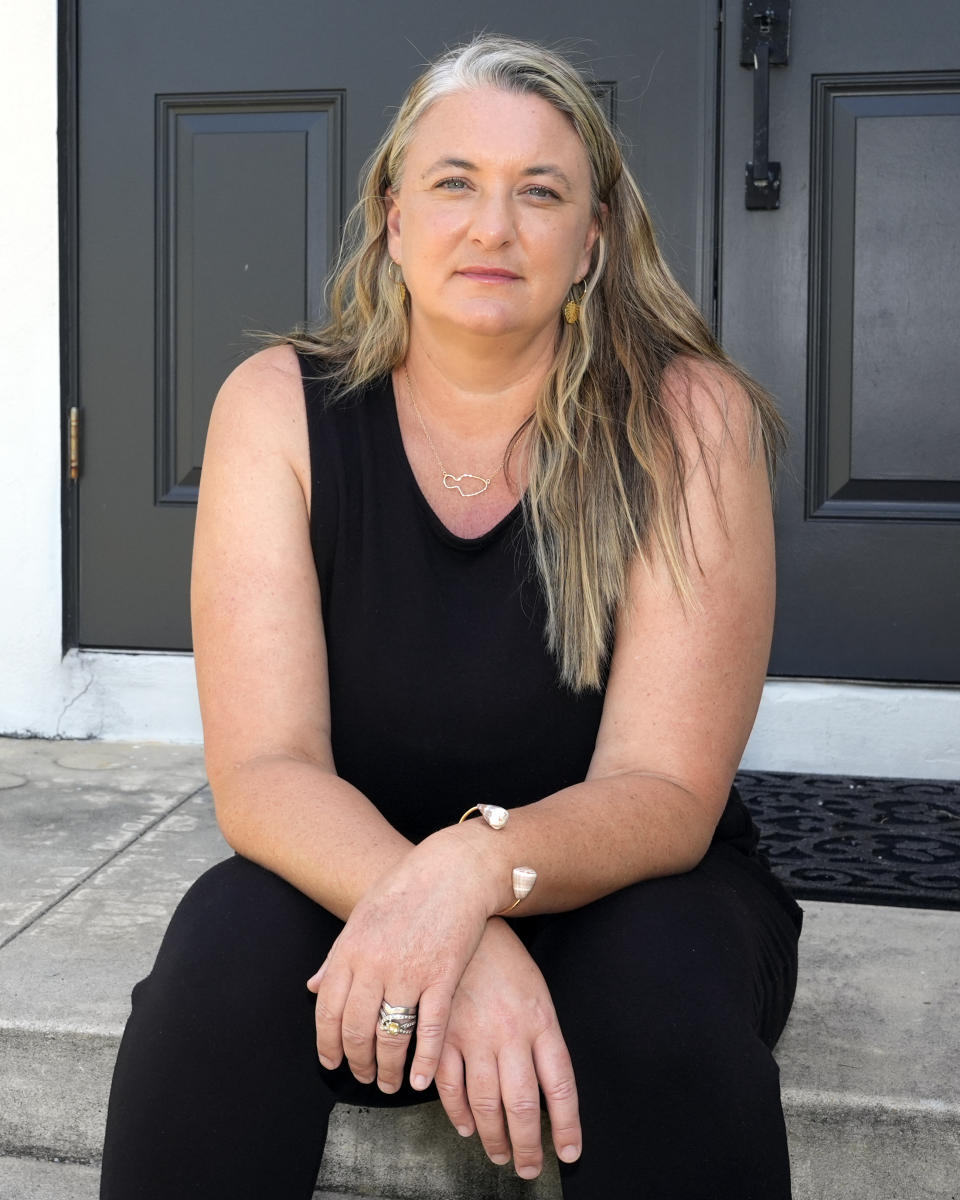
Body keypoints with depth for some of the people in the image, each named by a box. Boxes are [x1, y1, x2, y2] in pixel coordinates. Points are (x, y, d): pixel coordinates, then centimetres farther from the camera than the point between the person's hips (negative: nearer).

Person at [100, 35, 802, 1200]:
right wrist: (447, 935, -37)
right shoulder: (279, 408, -10)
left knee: (665, 971, -32)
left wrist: (481, 867, -41)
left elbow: (666, 794, -19)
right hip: (351, 882, 1)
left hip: (621, 895, 0)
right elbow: (263, 772, -18)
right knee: (230, 937, -30)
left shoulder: (687, 420, -15)